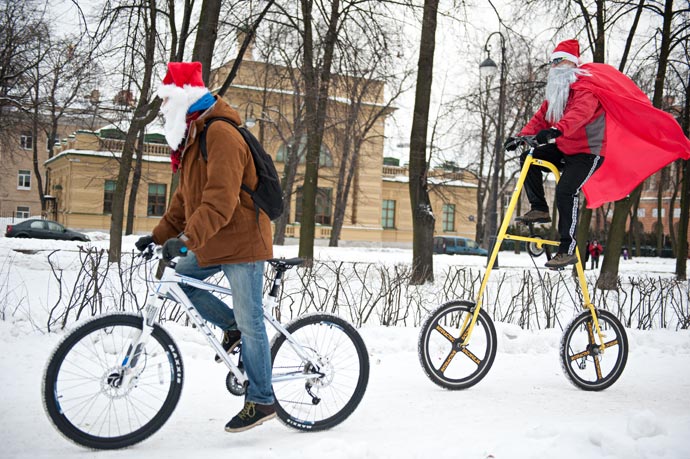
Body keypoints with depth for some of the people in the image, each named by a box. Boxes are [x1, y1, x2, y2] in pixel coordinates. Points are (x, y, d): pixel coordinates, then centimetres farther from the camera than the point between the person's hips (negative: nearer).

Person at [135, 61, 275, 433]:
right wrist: (159, 235, 13)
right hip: (214, 244, 10)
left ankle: (261, 401, 6)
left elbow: (221, 199, -29)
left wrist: (186, 238, -36)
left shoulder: (221, 134, -17)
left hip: (241, 241, -10)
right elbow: (186, 196, 20)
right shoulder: (193, 137, 16)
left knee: (250, 322, -4)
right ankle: (231, 327, 20)